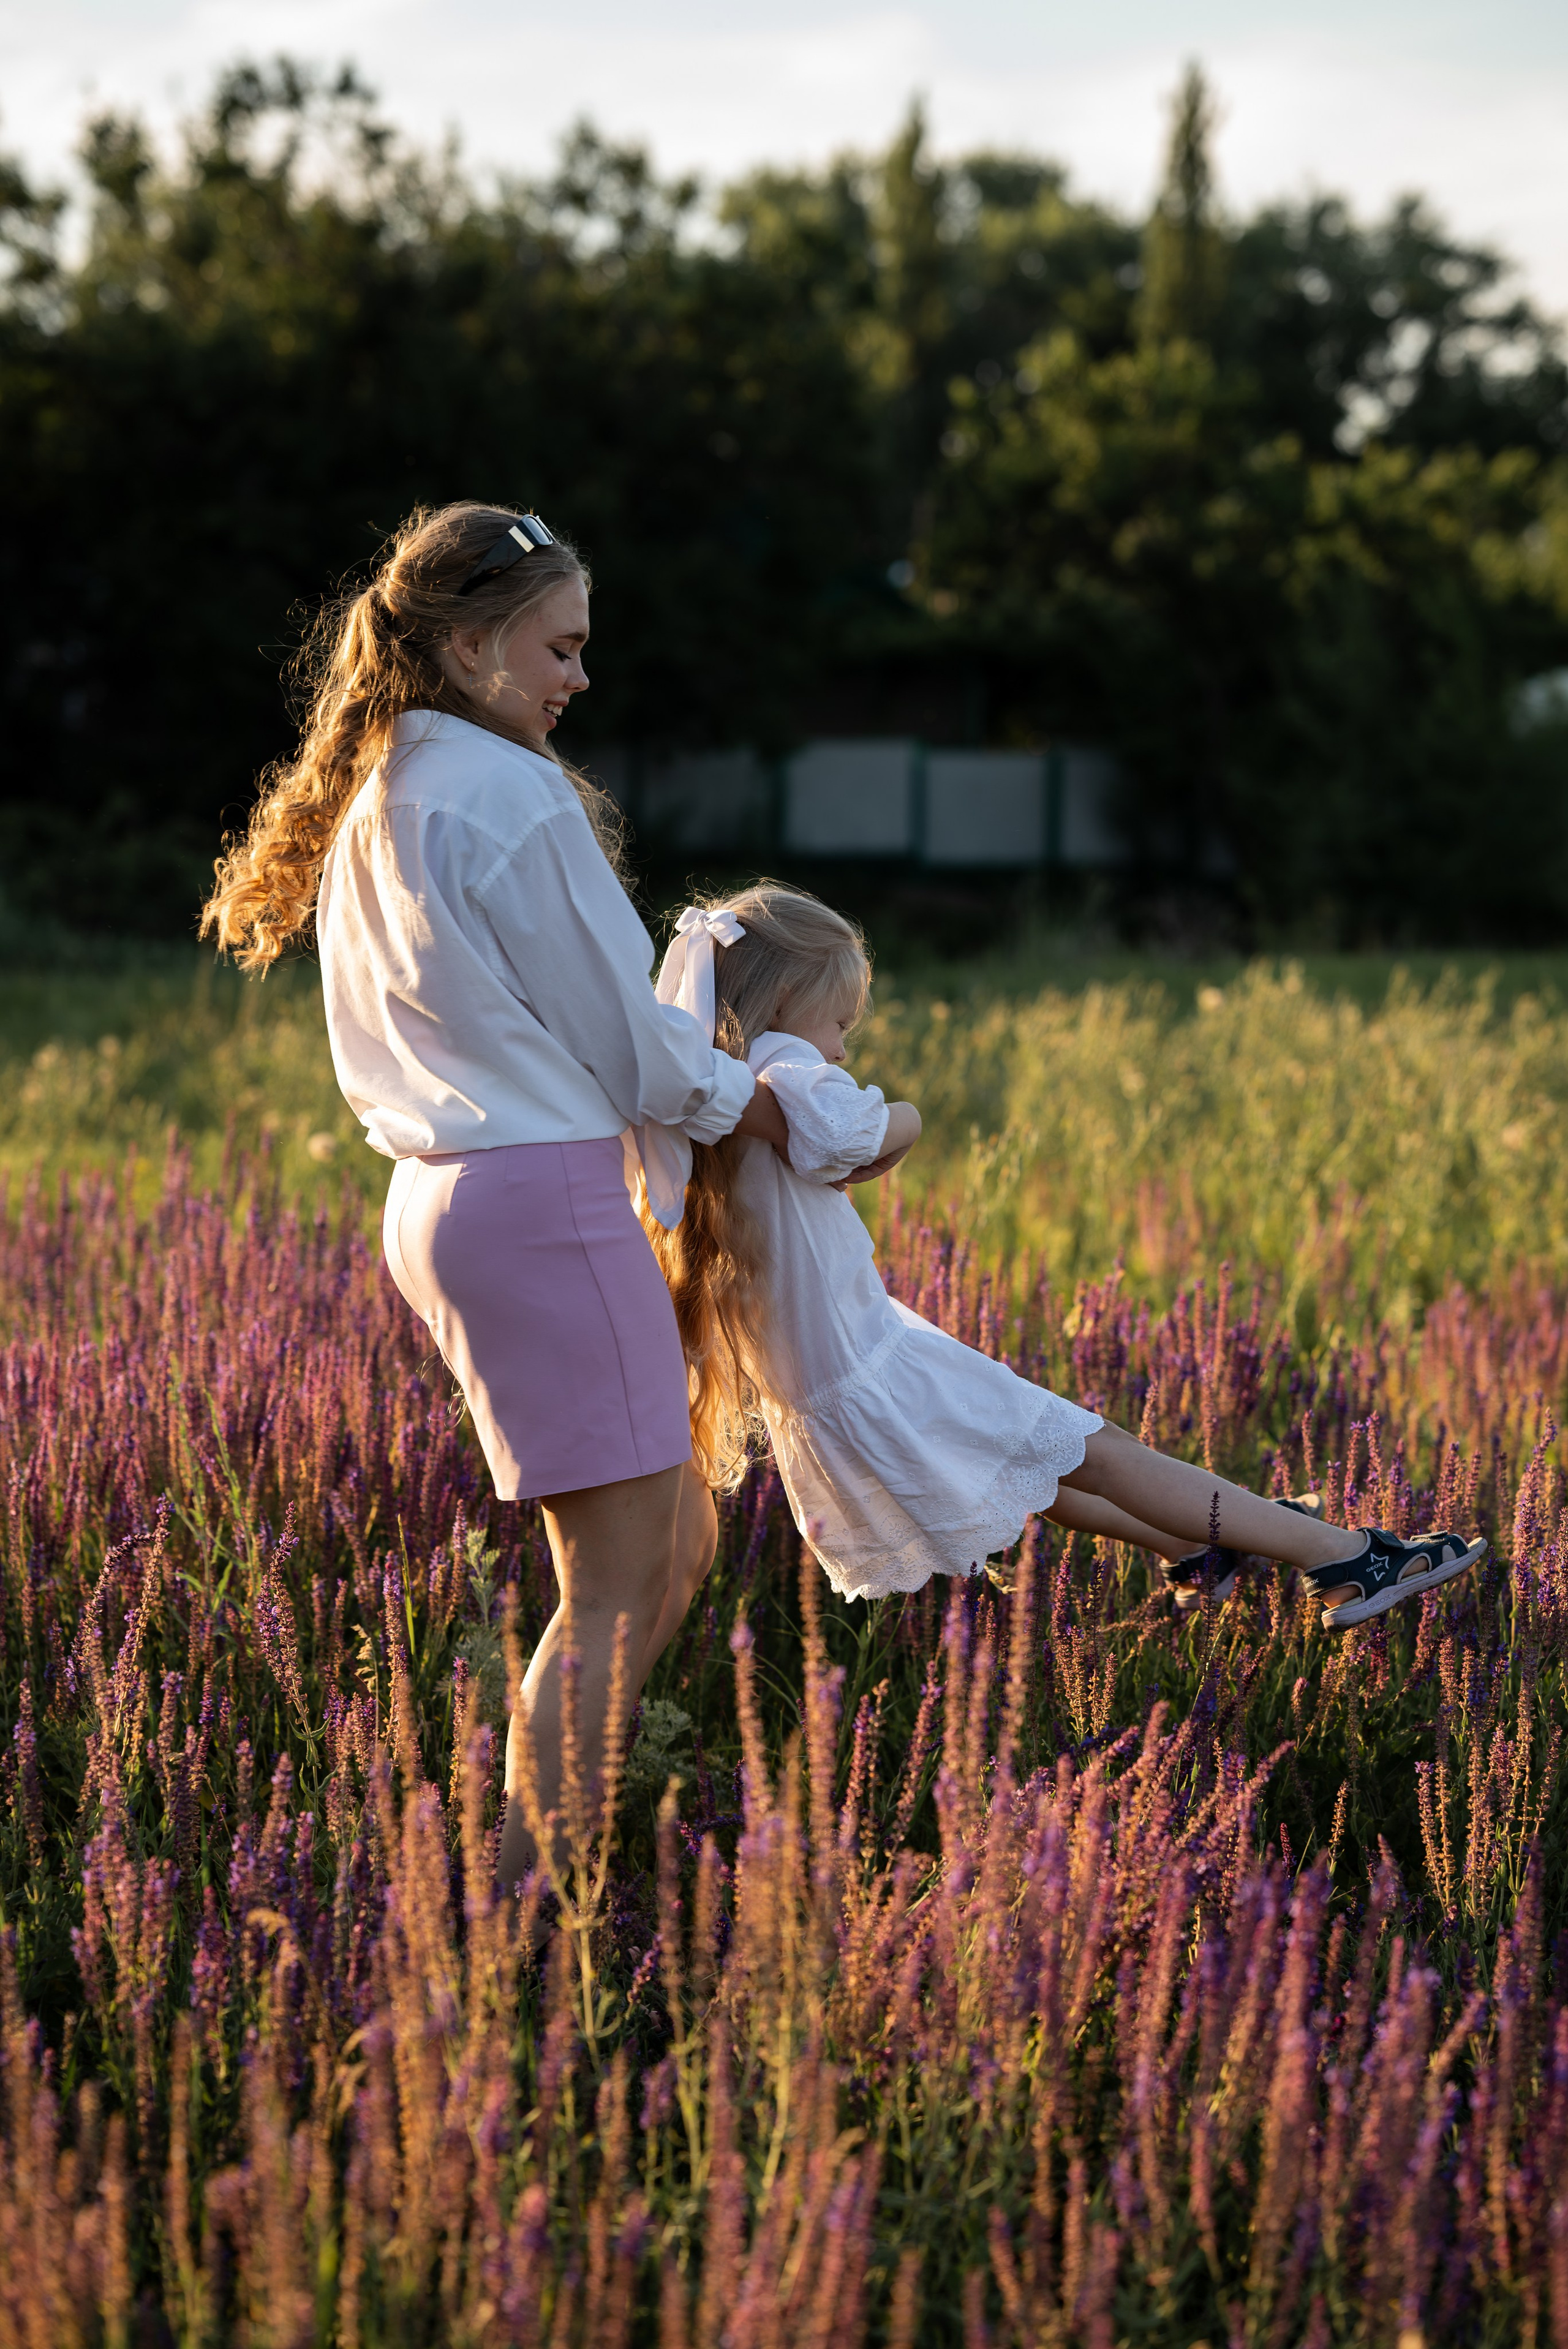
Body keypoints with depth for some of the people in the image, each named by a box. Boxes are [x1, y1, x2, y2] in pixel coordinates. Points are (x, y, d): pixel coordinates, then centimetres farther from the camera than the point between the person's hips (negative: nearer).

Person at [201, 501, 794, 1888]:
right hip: (547, 1192, -10)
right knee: (617, 1588, -6)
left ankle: (543, 1838, 16)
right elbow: (620, 1034, -9)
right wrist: (777, 1113, 8)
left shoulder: (374, 802, 15)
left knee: (679, 1541, 16)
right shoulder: (512, 798, -13)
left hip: (441, 1194, 10)